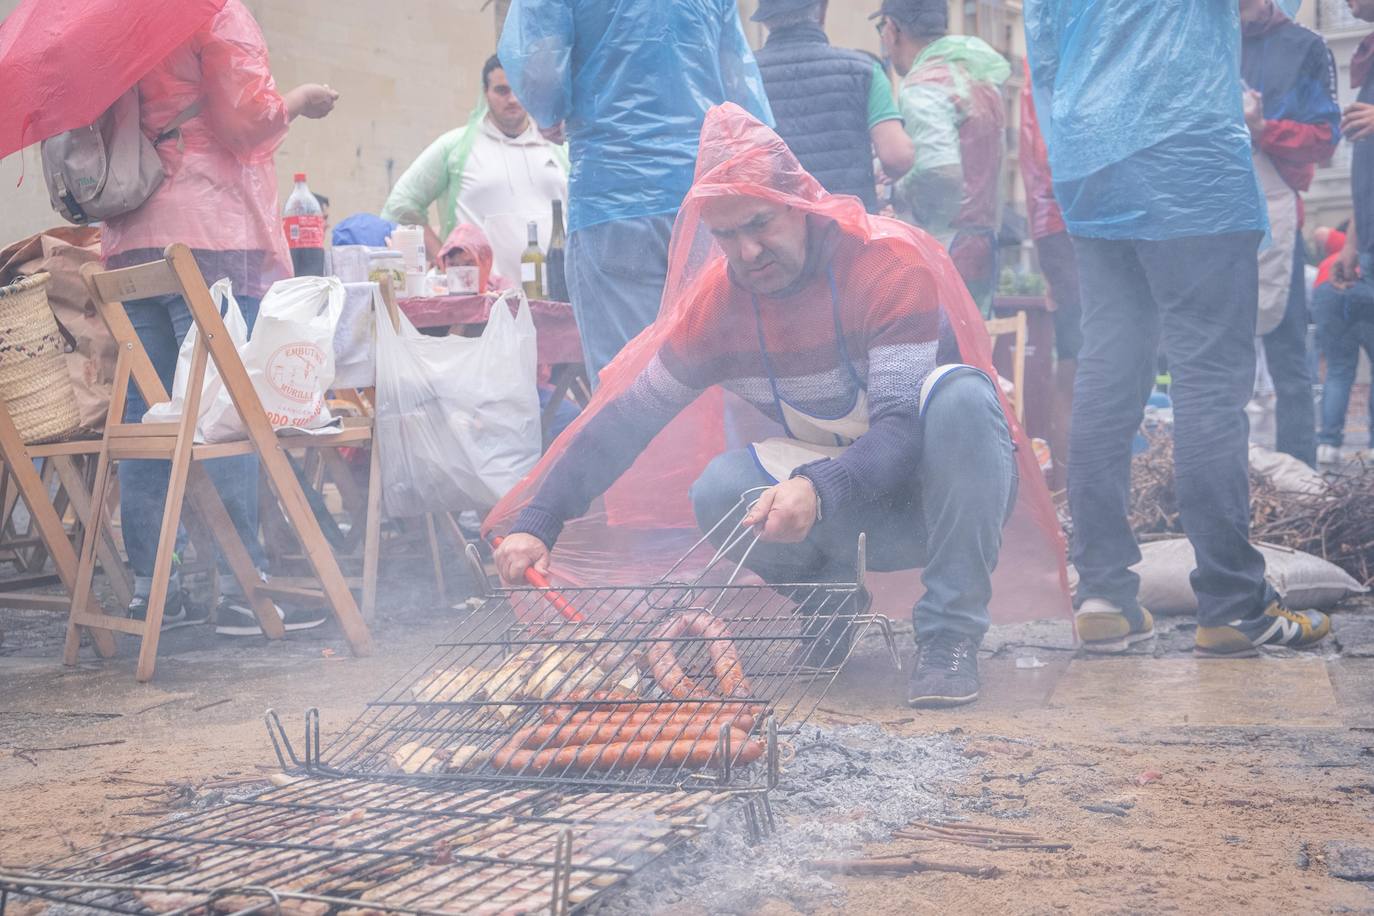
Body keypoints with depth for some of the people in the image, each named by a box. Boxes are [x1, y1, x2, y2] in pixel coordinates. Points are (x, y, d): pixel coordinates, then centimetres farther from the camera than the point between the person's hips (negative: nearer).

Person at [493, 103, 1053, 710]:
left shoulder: (889, 261, -21)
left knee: (957, 393, -36)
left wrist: (819, 489, -46)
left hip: (951, 485, -3)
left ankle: (951, 635, -26)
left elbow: (904, 426, -28)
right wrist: (535, 524, -14)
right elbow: (623, 420, -4)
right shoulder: (716, 299, -6)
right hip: (849, 506, 3)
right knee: (721, 490, -25)